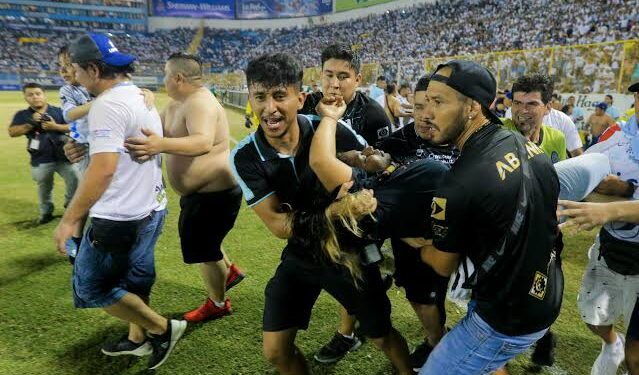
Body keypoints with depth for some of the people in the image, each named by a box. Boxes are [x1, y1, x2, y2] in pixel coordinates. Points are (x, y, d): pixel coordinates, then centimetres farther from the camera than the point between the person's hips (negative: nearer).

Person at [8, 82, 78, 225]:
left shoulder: (58, 111, 1)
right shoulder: (22, 115, 3)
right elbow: (12, 132, -7)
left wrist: (55, 126, -17)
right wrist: (31, 123, -16)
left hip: (63, 157, -1)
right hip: (40, 160, 1)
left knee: (74, 181, 0)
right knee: (44, 188, 14)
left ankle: (70, 205, 24)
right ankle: (46, 212, 32)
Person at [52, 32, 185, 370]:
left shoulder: (108, 104, -19)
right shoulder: (141, 98, 10)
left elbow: (104, 168, -27)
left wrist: (69, 219, -21)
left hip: (121, 216, -10)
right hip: (151, 208, 10)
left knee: (92, 285, 6)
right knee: (134, 280, 22)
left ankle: (162, 327, 13)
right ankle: (138, 338, 38)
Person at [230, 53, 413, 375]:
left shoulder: (332, 131, -20)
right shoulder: (245, 157, -16)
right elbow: (278, 225, -20)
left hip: (351, 250, -1)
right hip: (301, 255, 2)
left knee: (383, 336, 14)